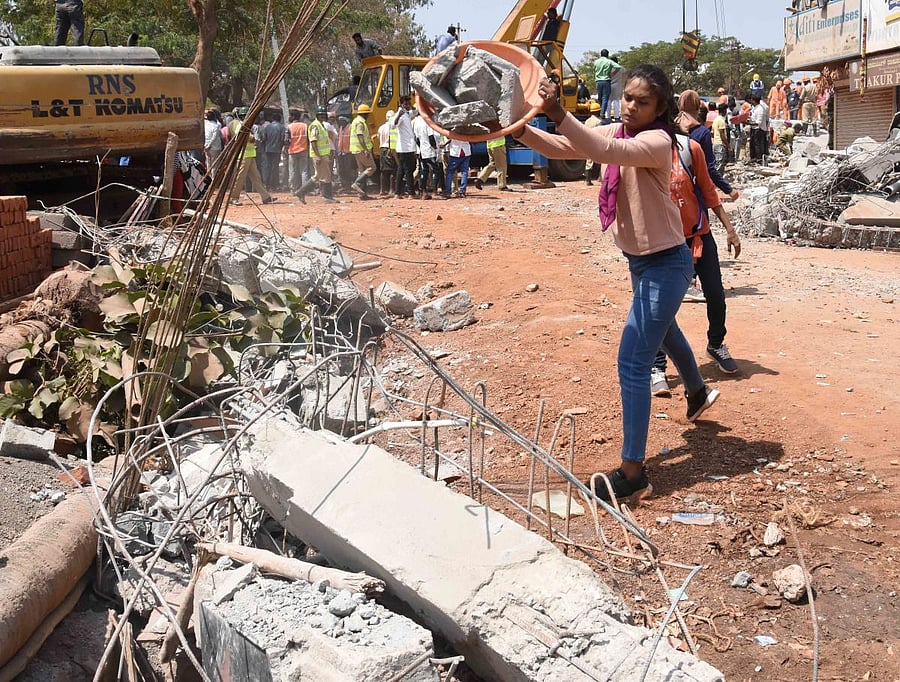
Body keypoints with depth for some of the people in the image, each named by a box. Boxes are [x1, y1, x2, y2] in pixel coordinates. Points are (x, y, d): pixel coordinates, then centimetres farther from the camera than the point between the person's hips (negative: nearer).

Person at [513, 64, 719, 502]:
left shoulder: (657, 141, -22)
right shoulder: (615, 132, 2)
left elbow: (607, 152, -42)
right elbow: (559, 149, -8)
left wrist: (558, 114, -52)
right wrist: (520, 128, -25)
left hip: (665, 263, -9)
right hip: (640, 259, 9)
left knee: (632, 363, -11)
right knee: (662, 330, 33)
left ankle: (633, 473, -4)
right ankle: (698, 392, 63)